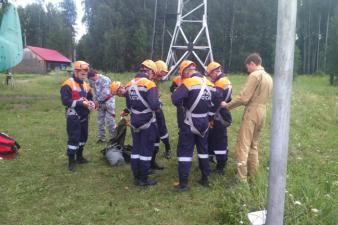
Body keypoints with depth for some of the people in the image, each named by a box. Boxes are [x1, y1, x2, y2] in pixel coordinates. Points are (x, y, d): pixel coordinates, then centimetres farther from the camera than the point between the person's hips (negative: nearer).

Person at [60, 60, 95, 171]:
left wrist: (91, 103, -8)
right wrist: (81, 103, -25)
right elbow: (65, 101, -21)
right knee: (73, 138, -6)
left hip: (84, 116, 8)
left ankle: (79, 156, 32)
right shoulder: (68, 84, -13)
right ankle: (71, 161, 5)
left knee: (83, 137, 16)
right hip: (73, 117, -8)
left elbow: (90, 98, 17)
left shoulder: (86, 85, 12)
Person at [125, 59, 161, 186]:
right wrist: (158, 105, -4)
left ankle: (136, 177, 21)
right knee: (146, 150, 4)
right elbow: (154, 105, -25)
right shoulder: (149, 84, -17)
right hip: (147, 122, -6)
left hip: (134, 121, 6)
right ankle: (143, 179, 11)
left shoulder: (129, 84, 5)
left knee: (136, 148, 14)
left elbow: (128, 105, 11)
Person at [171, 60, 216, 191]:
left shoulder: (188, 83, -16)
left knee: (185, 151, 2)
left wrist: (183, 103, -6)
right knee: (203, 149, 19)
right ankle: (205, 179, 27)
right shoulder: (209, 83, 5)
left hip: (190, 123, -6)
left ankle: (183, 183, 4)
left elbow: (175, 99, -26)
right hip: (204, 122, 6)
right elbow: (213, 104, 11)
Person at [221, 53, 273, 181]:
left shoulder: (254, 75, -12)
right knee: (253, 145, 18)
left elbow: (243, 98, -17)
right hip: (262, 112, 9)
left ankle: (241, 179, -6)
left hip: (252, 112, -9)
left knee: (243, 145, -6)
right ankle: (252, 173, 26)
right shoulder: (268, 77, 15)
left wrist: (227, 105, -7)